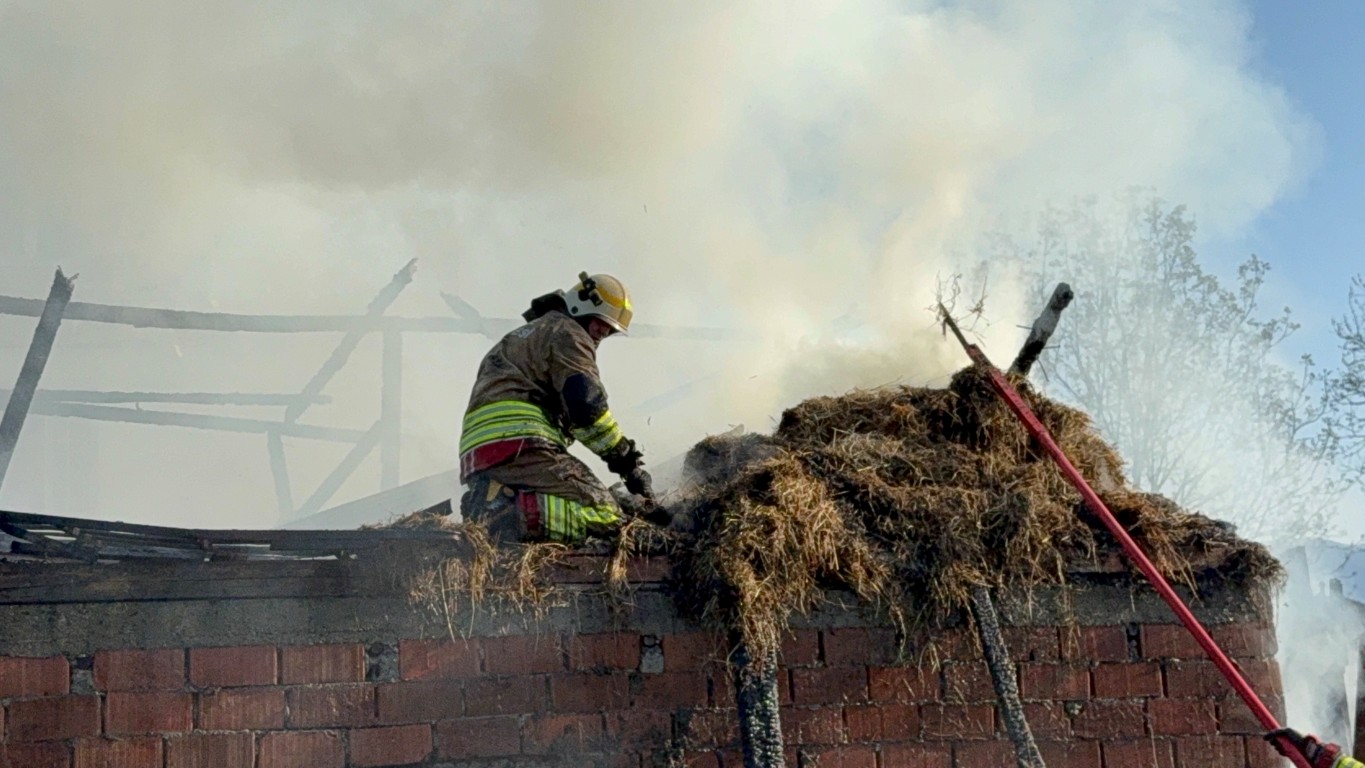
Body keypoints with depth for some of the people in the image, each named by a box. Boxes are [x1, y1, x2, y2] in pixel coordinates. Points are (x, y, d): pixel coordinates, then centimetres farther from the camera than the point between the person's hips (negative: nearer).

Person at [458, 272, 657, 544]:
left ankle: (495, 503, -17)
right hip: (520, 447, -9)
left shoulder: (522, 337, 37)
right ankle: (506, 514, -34)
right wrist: (629, 461, -2)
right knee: (605, 517, -14)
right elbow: (587, 406, -7)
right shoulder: (566, 332, 8)